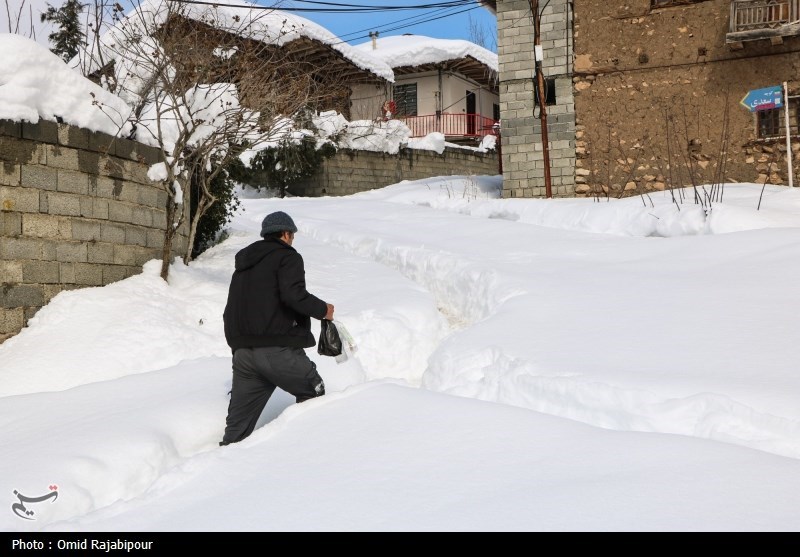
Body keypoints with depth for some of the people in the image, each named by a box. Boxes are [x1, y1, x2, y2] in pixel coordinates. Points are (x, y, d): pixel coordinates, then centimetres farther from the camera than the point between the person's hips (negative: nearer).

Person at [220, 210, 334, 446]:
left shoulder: (244, 261, 23)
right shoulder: (287, 256, -1)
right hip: (277, 349, -7)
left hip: (242, 351, 7)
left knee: (239, 423, 8)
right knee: (313, 392, 13)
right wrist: (323, 310, -4)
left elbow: (230, 311, 22)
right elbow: (294, 294, -19)